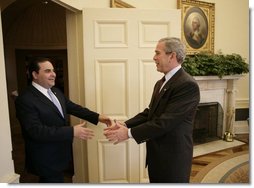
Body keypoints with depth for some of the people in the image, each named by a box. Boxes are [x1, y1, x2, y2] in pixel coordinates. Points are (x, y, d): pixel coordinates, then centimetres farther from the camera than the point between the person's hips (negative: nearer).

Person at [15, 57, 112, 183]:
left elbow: (73, 107, 8)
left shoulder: (56, 92, 4)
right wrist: (72, 131, -33)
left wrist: (97, 117, -4)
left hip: (59, 153, 8)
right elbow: (36, 131, -29)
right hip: (46, 159, -8)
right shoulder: (25, 100, -22)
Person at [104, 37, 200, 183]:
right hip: (156, 154, 8)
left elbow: (165, 122, -26)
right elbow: (149, 112, 7)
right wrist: (125, 125, -7)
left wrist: (129, 133, -21)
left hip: (173, 157, -8)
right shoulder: (161, 83, 8)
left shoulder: (188, 85, -22)